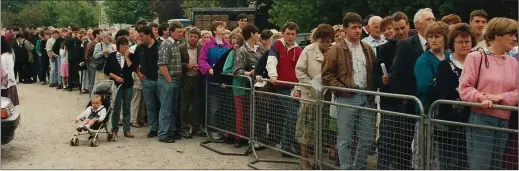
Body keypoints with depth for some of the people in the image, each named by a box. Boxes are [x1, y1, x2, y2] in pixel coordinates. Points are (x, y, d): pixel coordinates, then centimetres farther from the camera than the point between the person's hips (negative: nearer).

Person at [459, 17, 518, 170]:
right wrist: (482, 98, -24)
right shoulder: (476, 57, -3)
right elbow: (465, 88, -7)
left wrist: (500, 97, -13)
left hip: (504, 122, 5)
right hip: (481, 119, -5)